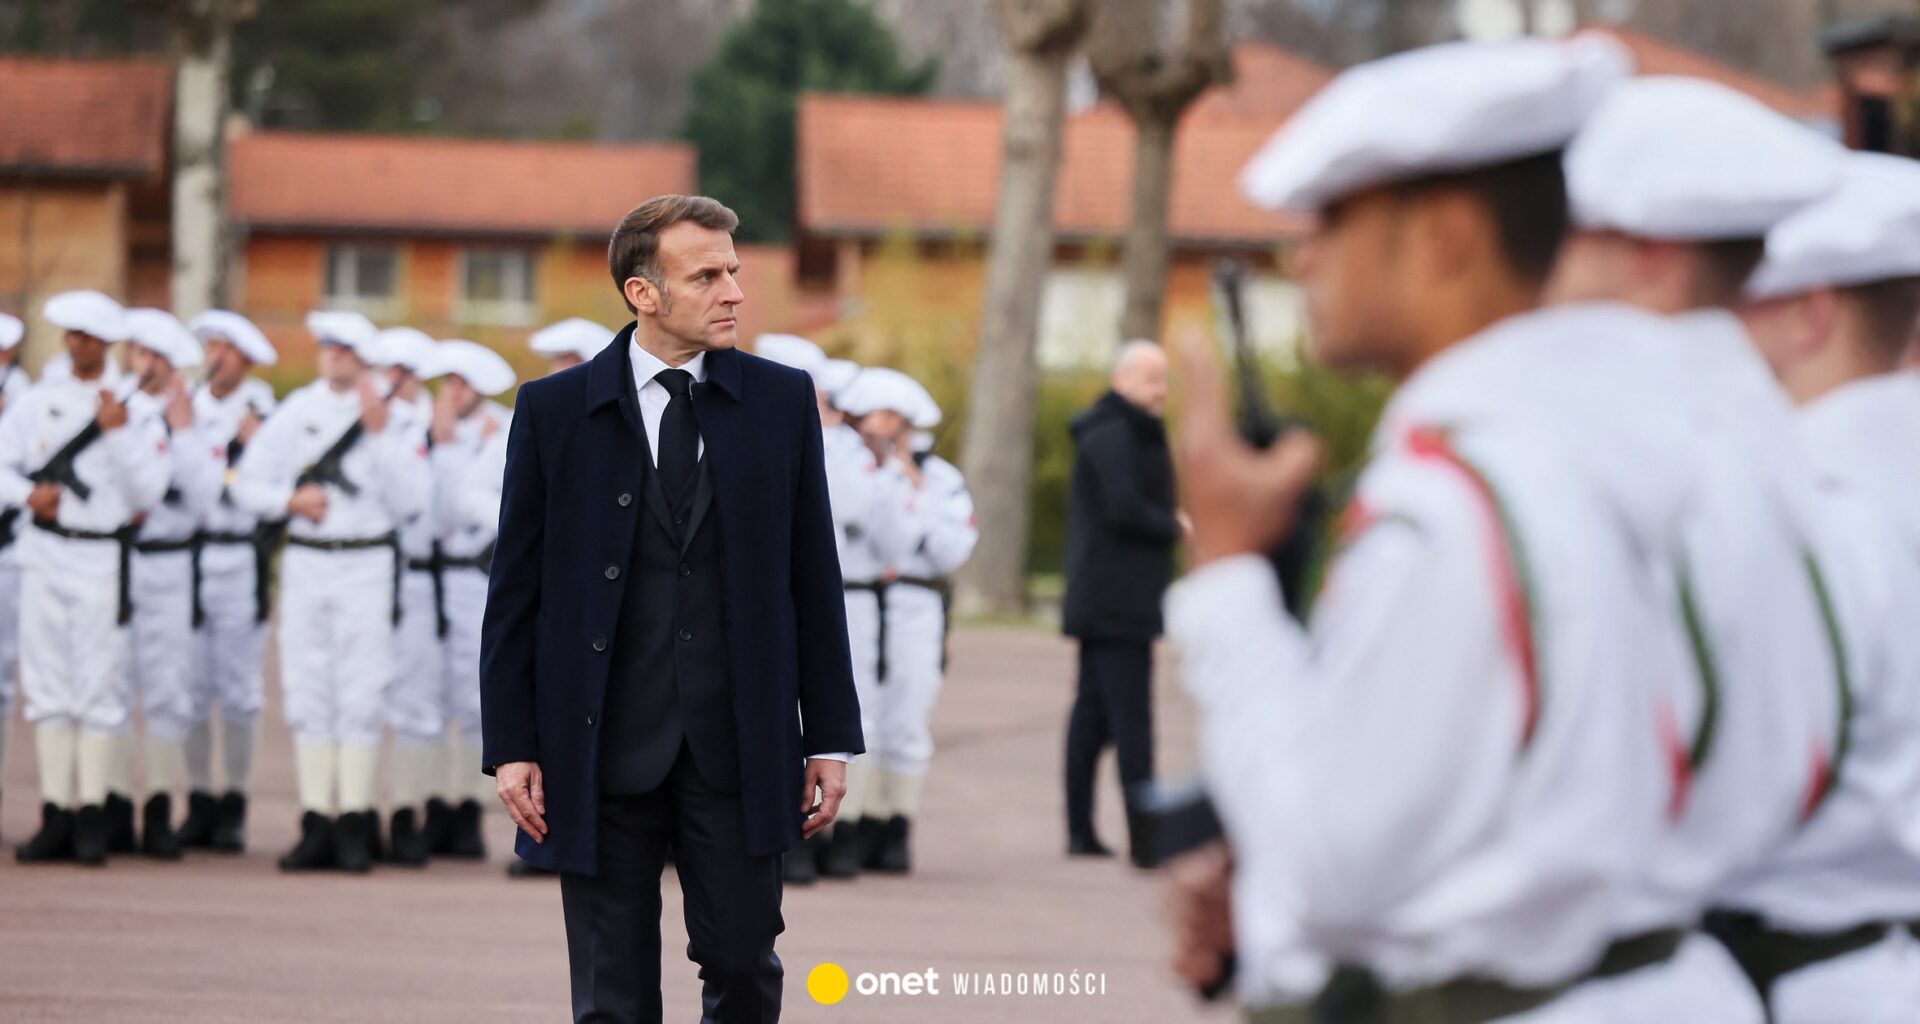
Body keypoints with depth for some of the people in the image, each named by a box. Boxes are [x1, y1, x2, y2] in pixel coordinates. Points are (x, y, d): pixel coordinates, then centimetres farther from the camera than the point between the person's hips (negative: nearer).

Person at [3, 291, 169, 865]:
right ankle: (56, 815, 8)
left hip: (102, 558, -3)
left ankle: (92, 817, 3)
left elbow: (148, 492, -7)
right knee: (48, 685, 4)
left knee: (98, 687, -3)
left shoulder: (137, 410, -1)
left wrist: (118, 434, -17)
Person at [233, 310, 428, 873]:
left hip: (367, 565, -3)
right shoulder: (296, 411, 8)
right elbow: (247, 482, 9)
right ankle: (317, 825, 5)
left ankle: (355, 825, 0)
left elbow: (410, 501, -9)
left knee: (361, 698, -4)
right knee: (307, 696, 2)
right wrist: (292, 499, -9)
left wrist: (380, 434, -15)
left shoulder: (393, 416, 1)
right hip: (305, 561, 3)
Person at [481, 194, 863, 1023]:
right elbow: (515, 590, 3)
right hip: (602, 755, -1)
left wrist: (830, 738, 4)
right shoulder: (554, 410, 1)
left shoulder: (782, 400, 5)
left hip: (739, 754, 1)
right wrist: (511, 745, -2)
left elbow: (814, 579, 7)